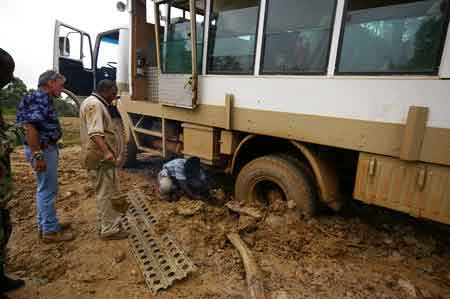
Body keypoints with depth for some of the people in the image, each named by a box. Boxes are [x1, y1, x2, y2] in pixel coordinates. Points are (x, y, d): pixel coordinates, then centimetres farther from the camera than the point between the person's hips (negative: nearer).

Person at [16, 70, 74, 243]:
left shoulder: (43, 98, 14)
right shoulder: (39, 98, -16)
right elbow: (29, 127, -25)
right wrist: (38, 155, -27)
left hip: (47, 148, 10)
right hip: (43, 149, -10)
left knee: (45, 189, 17)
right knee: (48, 190, -2)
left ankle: (45, 224, 30)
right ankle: (50, 231, 10)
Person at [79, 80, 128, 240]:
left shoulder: (95, 103, 20)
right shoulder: (94, 104, -15)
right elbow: (95, 133, -29)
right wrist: (106, 152, -39)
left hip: (100, 157, 11)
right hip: (99, 157, -11)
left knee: (104, 192, 19)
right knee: (107, 193, -3)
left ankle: (104, 225, 30)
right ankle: (109, 229, 8)